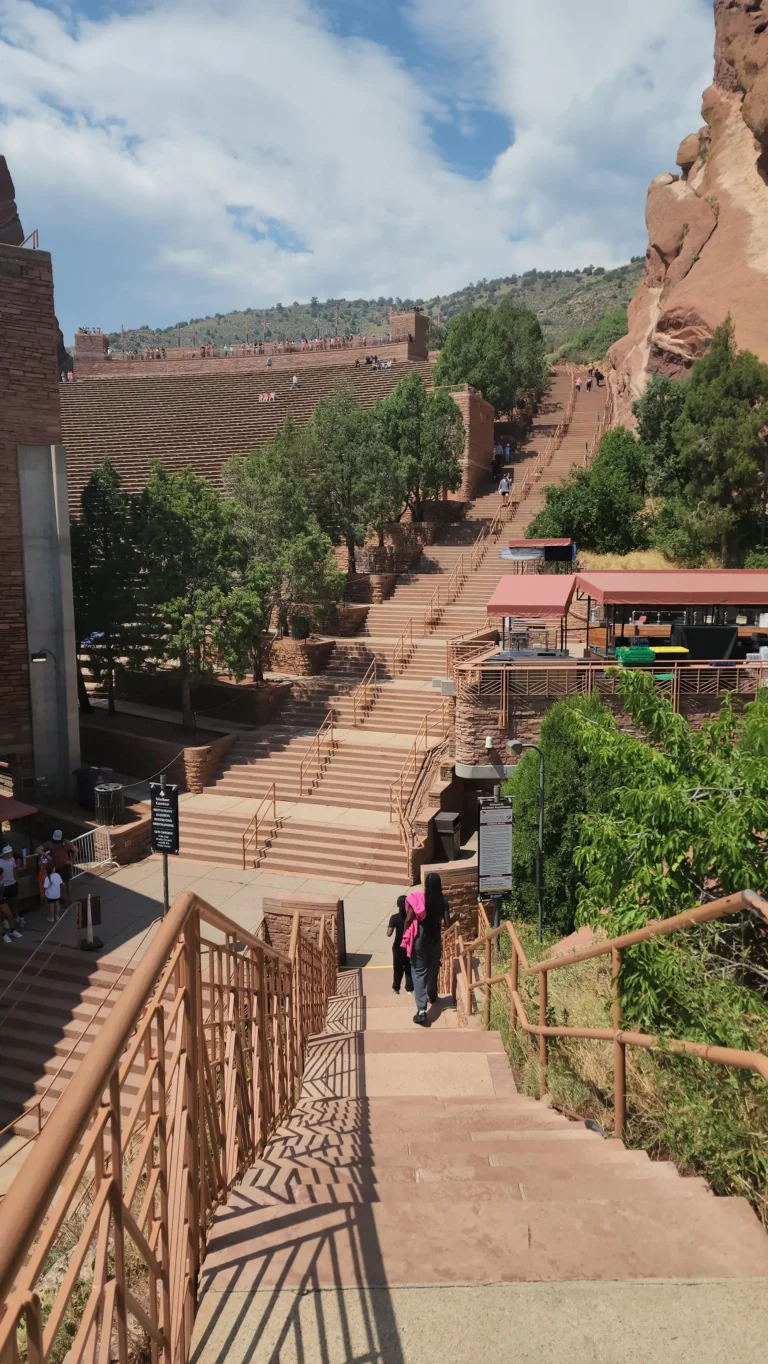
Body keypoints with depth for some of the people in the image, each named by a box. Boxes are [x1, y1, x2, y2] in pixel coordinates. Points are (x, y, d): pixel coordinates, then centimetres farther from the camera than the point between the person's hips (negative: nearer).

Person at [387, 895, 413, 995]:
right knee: (409, 968, 15)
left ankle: (396, 988, 25)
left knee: (398, 968, 16)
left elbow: (389, 934, -20)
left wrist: (388, 927, -1)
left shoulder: (395, 918, -16)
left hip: (398, 947, -1)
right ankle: (409, 989, 20)